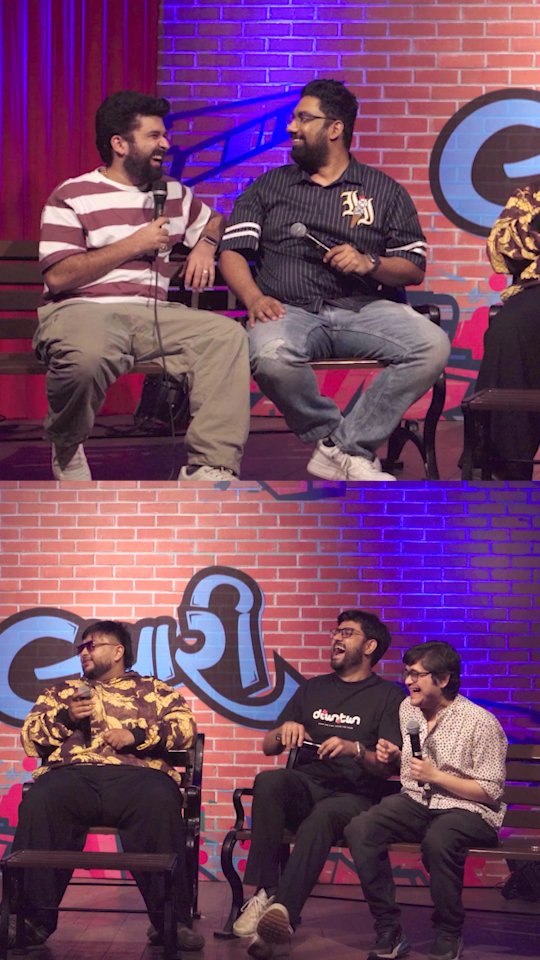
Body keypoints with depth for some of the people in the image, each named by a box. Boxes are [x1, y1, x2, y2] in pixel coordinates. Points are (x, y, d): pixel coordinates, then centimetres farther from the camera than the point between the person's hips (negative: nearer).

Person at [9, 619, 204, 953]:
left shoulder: (154, 690, 25)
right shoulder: (63, 691, 33)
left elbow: (186, 728, 8)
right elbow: (29, 738, 22)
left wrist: (137, 735, -6)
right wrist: (65, 717, 5)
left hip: (135, 773, -1)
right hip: (72, 773, 2)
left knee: (160, 803, -37)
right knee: (38, 803, -33)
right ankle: (35, 917, -31)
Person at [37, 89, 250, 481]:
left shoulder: (174, 193, 21)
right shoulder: (72, 197, 2)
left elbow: (215, 221, 39)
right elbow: (57, 276, -8)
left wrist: (205, 245, 12)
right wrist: (133, 245, -6)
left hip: (153, 313, 5)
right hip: (81, 310, -5)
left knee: (227, 334, -23)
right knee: (85, 357, -42)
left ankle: (210, 467, -29)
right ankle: (68, 451, -7)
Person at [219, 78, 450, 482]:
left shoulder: (384, 191, 18)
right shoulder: (268, 187, 19)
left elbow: (415, 269, 14)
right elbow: (233, 252, 9)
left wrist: (369, 263, -7)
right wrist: (254, 297, -11)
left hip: (364, 309, 1)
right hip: (291, 311, -1)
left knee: (433, 346, -29)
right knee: (271, 355, -38)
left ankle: (345, 448, -22)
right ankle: (334, 438, -12)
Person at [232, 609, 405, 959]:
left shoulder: (388, 696, 9)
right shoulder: (312, 689, 23)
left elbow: (390, 765, -1)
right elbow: (268, 747, 23)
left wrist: (356, 750, -20)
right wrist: (285, 730, 0)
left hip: (354, 796, -4)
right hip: (307, 786, 4)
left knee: (322, 817, -39)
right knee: (268, 782, -31)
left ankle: (284, 913, -54)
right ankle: (264, 894, -35)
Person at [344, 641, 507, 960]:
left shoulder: (481, 722, -10)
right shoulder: (408, 709, 11)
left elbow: (491, 791, -11)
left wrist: (436, 776, -16)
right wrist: (393, 754, 4)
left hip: (468, 810, -6)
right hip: (416, 802, 6)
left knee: (438, 840, -41)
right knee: (359, 830, -24)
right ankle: (389, 931, -18)